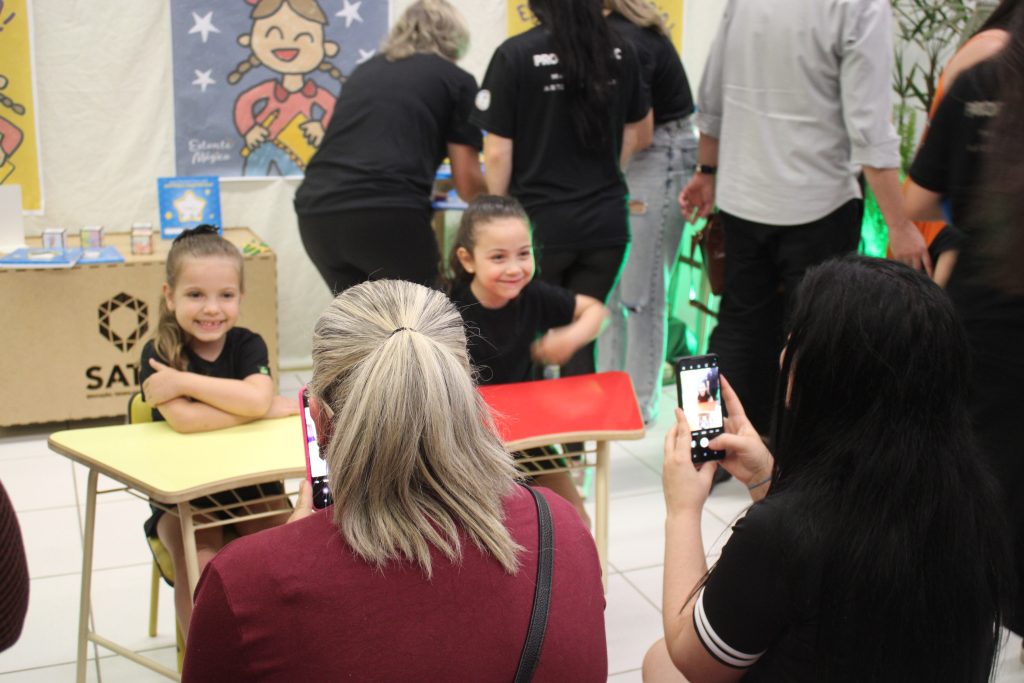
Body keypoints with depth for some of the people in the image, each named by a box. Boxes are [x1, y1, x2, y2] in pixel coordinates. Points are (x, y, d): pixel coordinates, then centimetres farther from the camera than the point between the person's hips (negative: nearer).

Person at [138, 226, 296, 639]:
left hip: (253, 485, 2)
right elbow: (184, 419, -27)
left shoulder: (248, 345, -1)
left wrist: (182, 381, -23)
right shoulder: (158, 353, -8)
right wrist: (272, 409, -21)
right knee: (197, 565, -26)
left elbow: (257, 399, -24)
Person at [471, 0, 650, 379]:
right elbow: (638, 136, 14)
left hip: (541, 225, -3)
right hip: (606, 223, 4)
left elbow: (498, 153, -10)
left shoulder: (515, 55, -10)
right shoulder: (619, 53, 3)